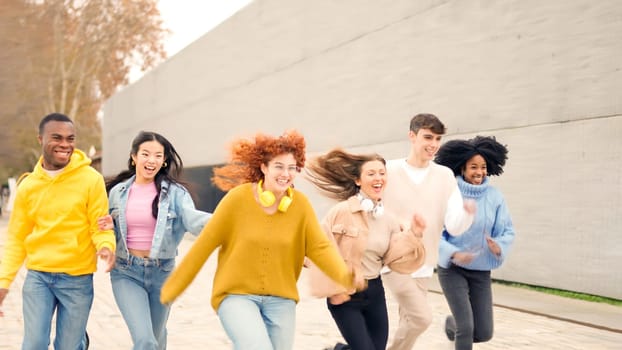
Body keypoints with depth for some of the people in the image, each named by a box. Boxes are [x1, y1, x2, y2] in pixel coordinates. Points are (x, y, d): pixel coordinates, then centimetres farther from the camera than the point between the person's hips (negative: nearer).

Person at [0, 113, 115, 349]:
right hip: (37, 276, 2)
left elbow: (100, 226, -6)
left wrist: (106, 247, -28)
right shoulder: (28, 185, 3)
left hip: (77, 279, -2)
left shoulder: (92, 180, -7)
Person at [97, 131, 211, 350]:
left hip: (162, 272, 0)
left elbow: (192, 219, -25)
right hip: (126, 272, 0)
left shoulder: (174, 192, -6)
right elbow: (112, 233, 13)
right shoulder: (118, 191, 1)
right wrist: (110, 226, -11)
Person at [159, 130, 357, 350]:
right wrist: (174, 286, -1)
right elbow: (205, 243, -6)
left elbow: (319, 247, -7)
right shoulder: (238, 197, -12)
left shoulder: (300, 204, -5)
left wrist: (345, 277, -26)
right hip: (237, 294, -3)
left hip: (280, 300, 4)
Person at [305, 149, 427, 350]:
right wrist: (334, 291, -13)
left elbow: (395, 260, 1)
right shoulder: (342, 211, -13)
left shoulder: (389, 220, 5)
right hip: (344, 296, -6)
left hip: (375, 292, 6)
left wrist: (413, 236, -12)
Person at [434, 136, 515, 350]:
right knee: (466, 328, -11)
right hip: (452, 268, -4)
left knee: (484, 333, 8)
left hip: (481, 270, 4)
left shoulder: (494, 196, -4)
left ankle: (452, 324, 41)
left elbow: (507, 231, 0)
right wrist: (453, 253, -26)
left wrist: (499, 247, -22)